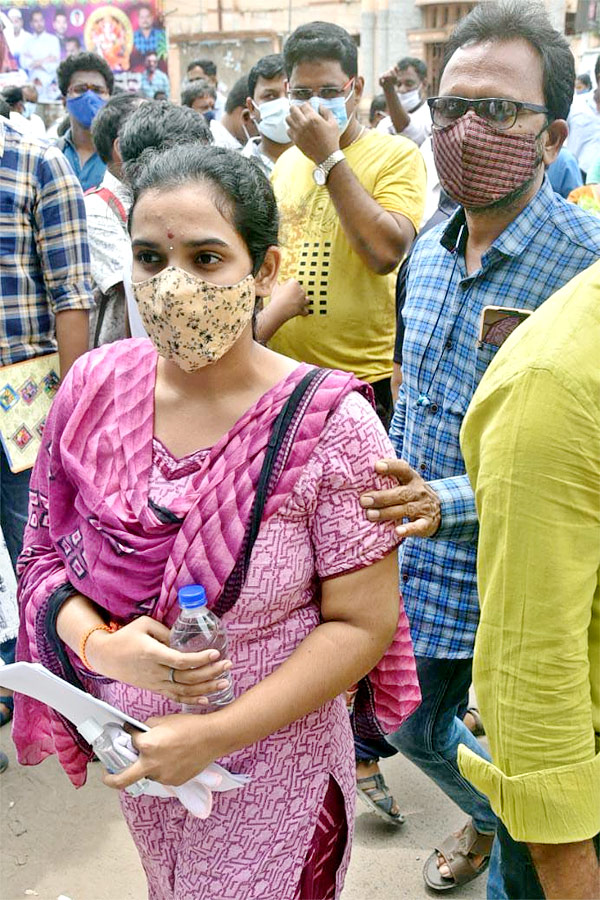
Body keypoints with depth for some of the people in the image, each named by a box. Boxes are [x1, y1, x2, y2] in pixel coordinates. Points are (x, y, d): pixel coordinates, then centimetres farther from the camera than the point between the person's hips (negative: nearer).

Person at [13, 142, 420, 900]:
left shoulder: (328, 425, -22)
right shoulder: (95, 388, -10)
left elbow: (362, 624, -17)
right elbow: (45, 554, 0)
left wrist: (215, 736, -20)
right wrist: (100, 645, -20)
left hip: (272, 773, -4)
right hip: (133, 752, 4)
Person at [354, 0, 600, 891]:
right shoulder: (431, 250, 2)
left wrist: (451, 505, -32)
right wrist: (389, 500, 14)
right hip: (421, 574, 7)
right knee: (419, 732, 27)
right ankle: (490, 817, 57)